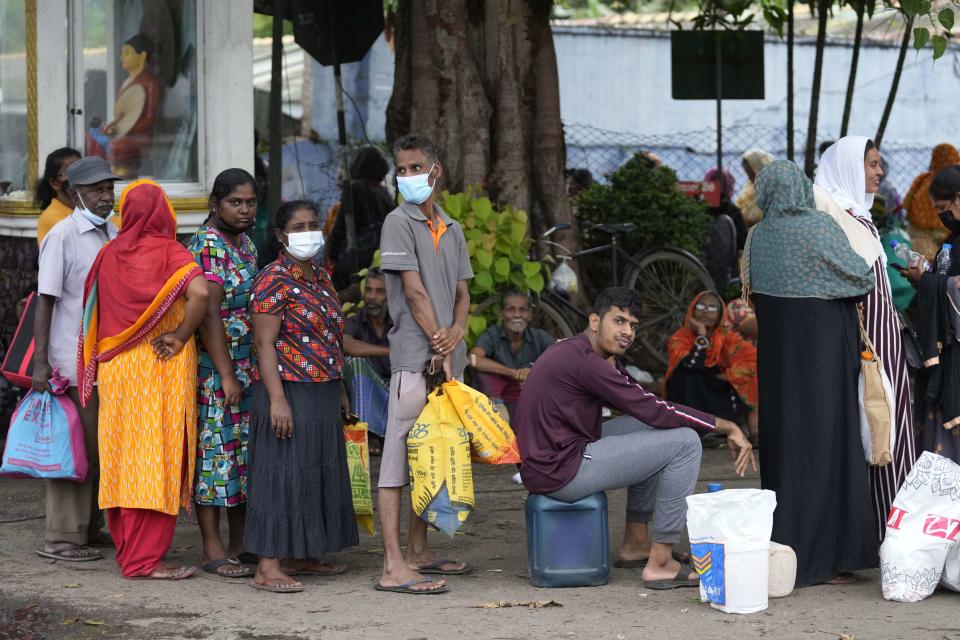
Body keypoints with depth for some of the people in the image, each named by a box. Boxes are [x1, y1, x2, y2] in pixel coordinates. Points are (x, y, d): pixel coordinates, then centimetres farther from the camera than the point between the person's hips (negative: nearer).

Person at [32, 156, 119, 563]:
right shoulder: (62, 236, -9)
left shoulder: (114, 235, 11)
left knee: (100, 448, 12)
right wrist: (40, 362, -15)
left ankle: (89, 527, 23)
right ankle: (62, 537, 0)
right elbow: (45, 301, -11)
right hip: (73, 363, -7)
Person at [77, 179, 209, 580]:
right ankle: (145, 558, -2)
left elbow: (94, 310, 9)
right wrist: (180, 337, -13)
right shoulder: (169, 253, -10)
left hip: (116, 369, 5)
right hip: (161, 368, -5)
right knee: (155, 459, -1)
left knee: (125, 457, 12)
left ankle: (126, 547, 19)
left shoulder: (108, 255, 3)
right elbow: (199, 293, -26)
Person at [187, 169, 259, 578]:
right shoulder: (207, 245, -13)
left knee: (246, 450, 10)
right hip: (215, 368, -9)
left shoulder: (245, 243, 14)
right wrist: (226, 375, -21)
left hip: (249, 367, 9)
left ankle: (240, 543, 17)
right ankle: (213, 550, -4)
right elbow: (209, 314, -18)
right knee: (215, 448, -6)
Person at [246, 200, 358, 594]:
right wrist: (276, 399, -22)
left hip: (322, 394, 9)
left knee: (317, 471, 12)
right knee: (283, 473, -9)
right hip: (289, 391, -9)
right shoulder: (274, 280, -11)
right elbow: (265, 343, -16)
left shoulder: (320, 277, 15)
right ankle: (268, 567, -9)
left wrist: (339, 391, 21)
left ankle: (301, 556, 22)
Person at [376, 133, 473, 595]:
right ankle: (393, 566, -12)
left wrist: (456, 332, -8)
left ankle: (418, 549, 23)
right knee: (399, 457, -8)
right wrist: (440, 348, -13)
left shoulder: (451, 229, 16)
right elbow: (414, 291, -11)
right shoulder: (399, 223, -5)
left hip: (448, 359, 7)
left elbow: (462, 293, 13)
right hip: (414, 358, -7)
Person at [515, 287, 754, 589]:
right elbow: (654, 411, -18)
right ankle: (660, 564, -6)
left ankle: (635, 542, 24)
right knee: (684, 442, -9)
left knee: (654, 428, 23)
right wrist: (726, 427, -10)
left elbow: (645, 405, 16)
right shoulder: (583, 360, -18)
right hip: (560, 471, -11)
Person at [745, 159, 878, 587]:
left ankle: (779, 551, 18)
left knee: (782, 440, 13)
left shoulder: (758, 236, 2)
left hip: (775, 354, 6)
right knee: (822, 444, -2)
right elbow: (862, 278, -9)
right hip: (822, 354, -6)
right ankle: (818, 557, -3)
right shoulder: (820, 228, -14)